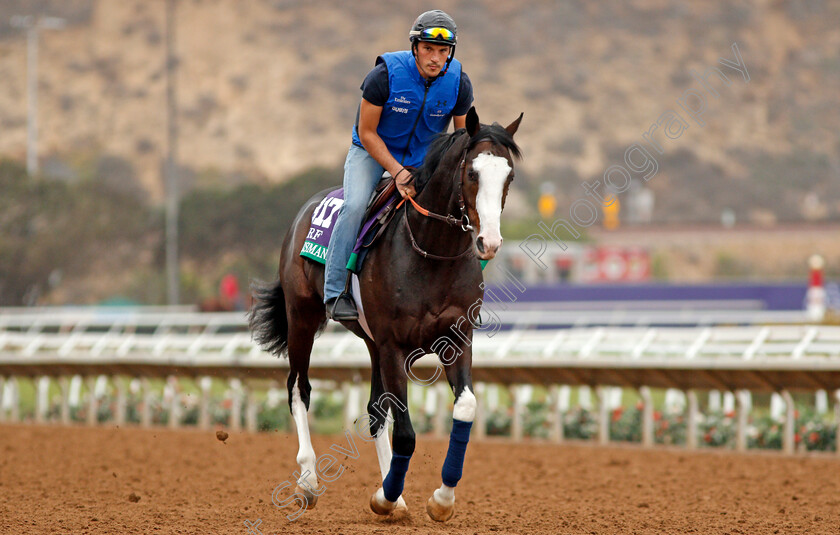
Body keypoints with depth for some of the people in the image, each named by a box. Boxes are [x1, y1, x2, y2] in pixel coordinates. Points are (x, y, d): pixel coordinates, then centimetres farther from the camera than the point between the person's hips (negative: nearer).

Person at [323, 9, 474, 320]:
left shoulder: (459, 83, -15)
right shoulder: (386, 75, -25)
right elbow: (367, 132, -17)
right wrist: (397, 172, -26)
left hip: (425, 156, 4)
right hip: (373, 151, -4)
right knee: (355, 206, -27)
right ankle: (335, 292, -21)